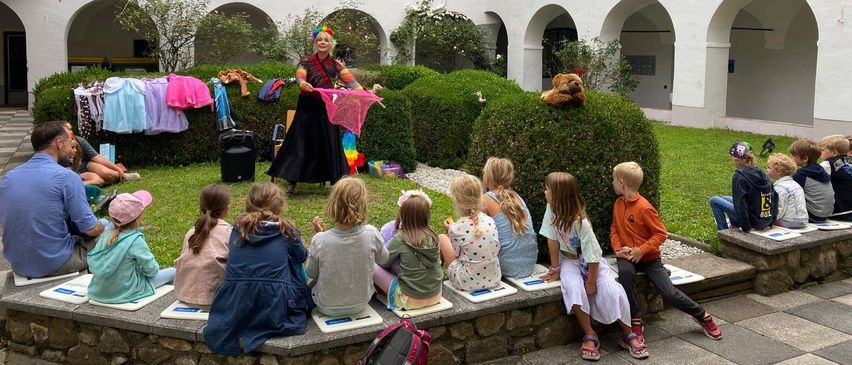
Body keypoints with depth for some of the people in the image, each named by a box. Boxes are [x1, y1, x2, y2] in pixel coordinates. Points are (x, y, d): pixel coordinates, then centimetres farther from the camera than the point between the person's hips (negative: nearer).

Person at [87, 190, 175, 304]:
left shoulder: (106, 234, -4)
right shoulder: (135, 240, -23)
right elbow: (151, 270, -15)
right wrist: (155, 268, 10)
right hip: (125, 292, -6)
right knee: (172, 272, 6)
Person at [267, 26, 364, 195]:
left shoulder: (336, 65, 3)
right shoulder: (306, 61, 0)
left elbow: (350, 81, -7)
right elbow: (299, 77, -16)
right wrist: (303, 84, -39)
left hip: (327, 109, 1)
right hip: (307, 108, -1)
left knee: (329, 144, 5)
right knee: (301, 143, -1)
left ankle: (335, 181, 15)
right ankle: (293, 182, 5)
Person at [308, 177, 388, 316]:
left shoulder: (320, 240, -27)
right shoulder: (371, 234, -24)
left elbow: (311, 274, -8)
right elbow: (383, 258, 0)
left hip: (328, 308, -1)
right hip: (361, 304, 1)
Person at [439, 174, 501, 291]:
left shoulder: (456, 229, -18)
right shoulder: (489, 221, -6)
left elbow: (454, 255, -5)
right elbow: (496, 249, 5)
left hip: (467, 283, -5)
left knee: (442, 238, 10)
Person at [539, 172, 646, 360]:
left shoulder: (580, 221, -29)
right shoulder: (552, 209, -16)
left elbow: (593, 255, -24)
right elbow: (553, 240, -10)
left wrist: (591, 282, -17)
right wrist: (555, 270, -9)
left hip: (590, 262, -3)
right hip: (569, 260, 3)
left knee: (611, 289, -25)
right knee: (573, 288, -28)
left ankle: (628, 335, -5)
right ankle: (590, 336, -16)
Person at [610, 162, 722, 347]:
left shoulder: (644, 207, -16)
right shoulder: (618, 204, 4)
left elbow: (660, 234, -13)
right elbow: (615, 229, 12)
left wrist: (641, 250, -22)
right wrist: (618, 248, -5)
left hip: (648, 256, -4)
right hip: (627, 256, 4)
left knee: (669, 292, -13)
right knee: (625, 272, -32)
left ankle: (702, 316, 16)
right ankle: (635, 322, -21)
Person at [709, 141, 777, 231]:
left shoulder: (739, 177, -18)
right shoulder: (762, 174, 3)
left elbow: (740, 204, -22)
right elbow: (775, 197, 5)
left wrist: (746, 227, -15)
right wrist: (771, 222, 9)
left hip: (754, 222, -7)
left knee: (714, 200, 7)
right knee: (726, 198, 27)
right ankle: (735, 227, 40)